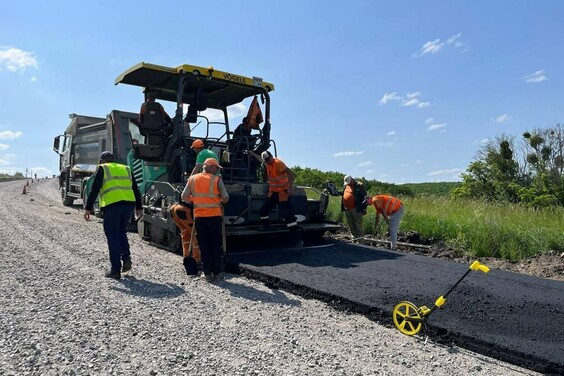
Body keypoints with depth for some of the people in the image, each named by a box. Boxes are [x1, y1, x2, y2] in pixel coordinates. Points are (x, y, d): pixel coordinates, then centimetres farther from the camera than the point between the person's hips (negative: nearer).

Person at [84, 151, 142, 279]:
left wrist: (88, 208, 1)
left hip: (112, 205, -4)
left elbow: (94, 189, 0)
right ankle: (126, 258, 6)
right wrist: (139, 207, 28)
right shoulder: (126, 169, 23)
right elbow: (136, 190, 23)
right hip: (129, 204, 4)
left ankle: (115, 270, 6)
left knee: (113, 238, 3)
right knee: (122, 232, 23)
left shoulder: (102, 169, 11)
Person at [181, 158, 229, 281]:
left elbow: (184, 197, 3)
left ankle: (207, 273, 12)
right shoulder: (216, 180, -6)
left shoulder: (192, 179, 4)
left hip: (199, 216, 3)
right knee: (216, 245, 8)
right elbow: (225, 198, -5)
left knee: (203, 246, 10)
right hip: (214, 216, -3)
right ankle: (217, 273, 12)